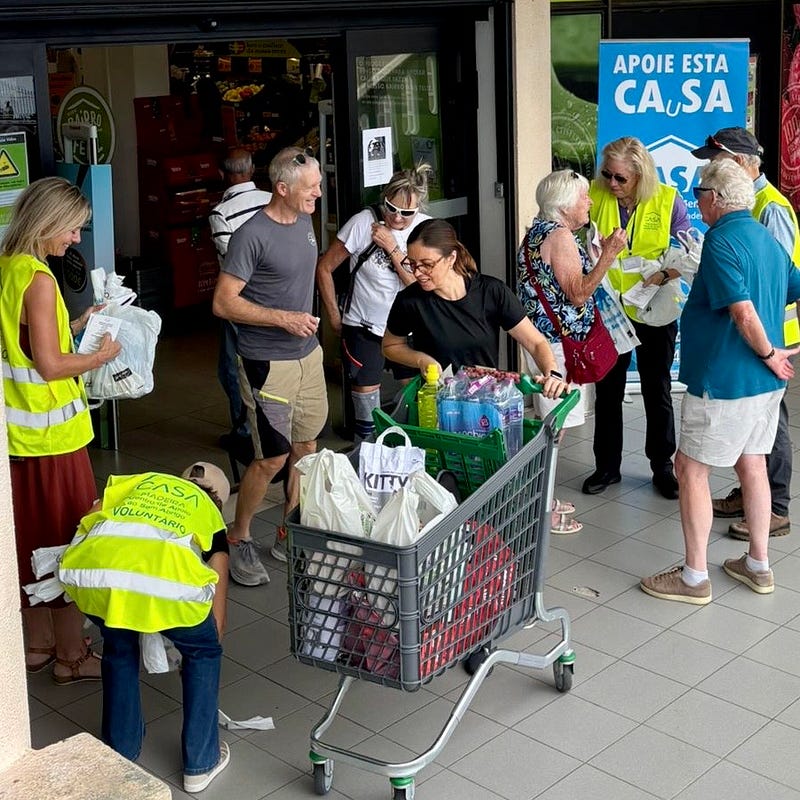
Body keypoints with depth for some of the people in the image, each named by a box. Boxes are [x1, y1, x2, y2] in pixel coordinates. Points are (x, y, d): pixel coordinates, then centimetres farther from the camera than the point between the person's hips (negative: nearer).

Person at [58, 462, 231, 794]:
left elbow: (86, 522, 21)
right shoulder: (210, 513, 33)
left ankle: (121, 749, 44)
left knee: (118, 644, 34)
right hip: (165, 579, -2)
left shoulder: (141, 481, 38)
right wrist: (201, 655, 50)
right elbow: (216, 620, 32)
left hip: (90, 573, 3)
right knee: (202, 651, 28)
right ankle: (201, 762, 32)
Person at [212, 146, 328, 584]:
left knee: (305, 448, 13)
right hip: (269, 362, -8)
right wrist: (283, 319, -22)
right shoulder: (252, 235, -18)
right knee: (272, 458, -5)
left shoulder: (304, 223, 7)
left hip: (308, 354, 8)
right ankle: (238, 540, 15)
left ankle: (289, 534, 28)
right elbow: (223, 303, -19)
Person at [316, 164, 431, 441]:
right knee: (366, 399, 2)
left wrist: (392, 248, -21)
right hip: (363, 327, -2)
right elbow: (324, 268, -6)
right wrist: (334, 316, -1)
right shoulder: (363, 223, -14)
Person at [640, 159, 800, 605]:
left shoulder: (722, 241, -17)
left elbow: (743, 312, -26)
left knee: (692, 468, 1)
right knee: (752, 463, 18)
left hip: (726, 380, -9)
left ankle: (695, 578, 6)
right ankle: (759, 566, 28)